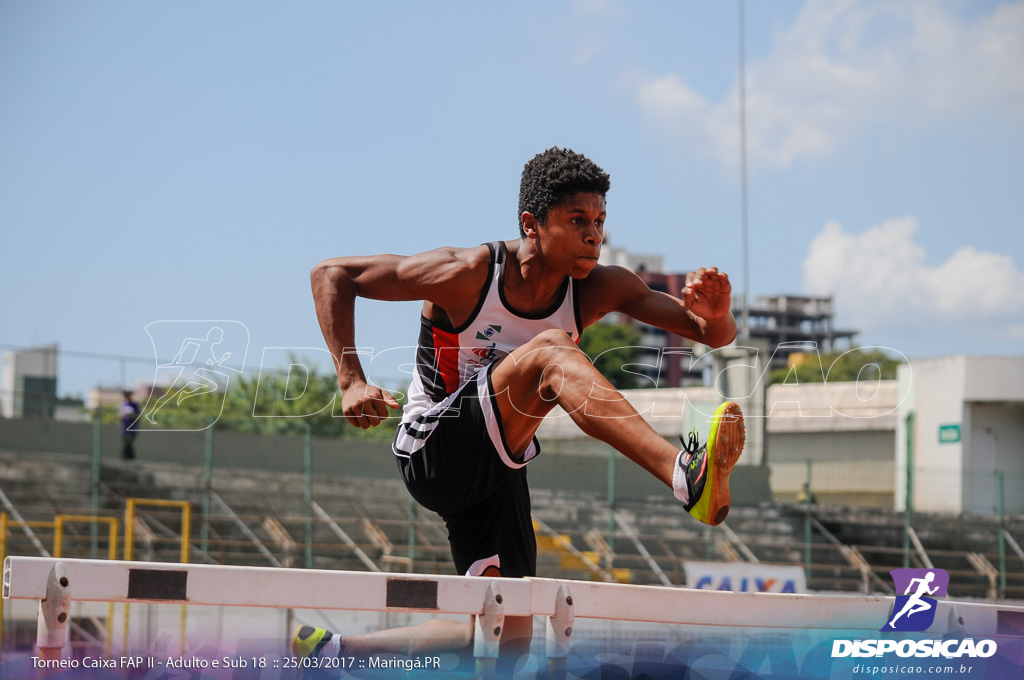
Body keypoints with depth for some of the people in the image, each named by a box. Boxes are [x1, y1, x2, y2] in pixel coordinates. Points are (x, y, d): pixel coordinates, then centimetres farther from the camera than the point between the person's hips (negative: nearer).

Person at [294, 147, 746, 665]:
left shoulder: (598, 289, -5)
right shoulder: (469, 274, -17)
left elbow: (715, 334, -8)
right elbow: (331, 275, -11)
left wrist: (715, 315, -33)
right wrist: (352, 382, -22)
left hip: (499, 469, 7)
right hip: (433, 451, -7)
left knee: (506, 636, 2)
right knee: (550, 351, -30)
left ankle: (331, 651, 15)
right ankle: (686, 476, -50)